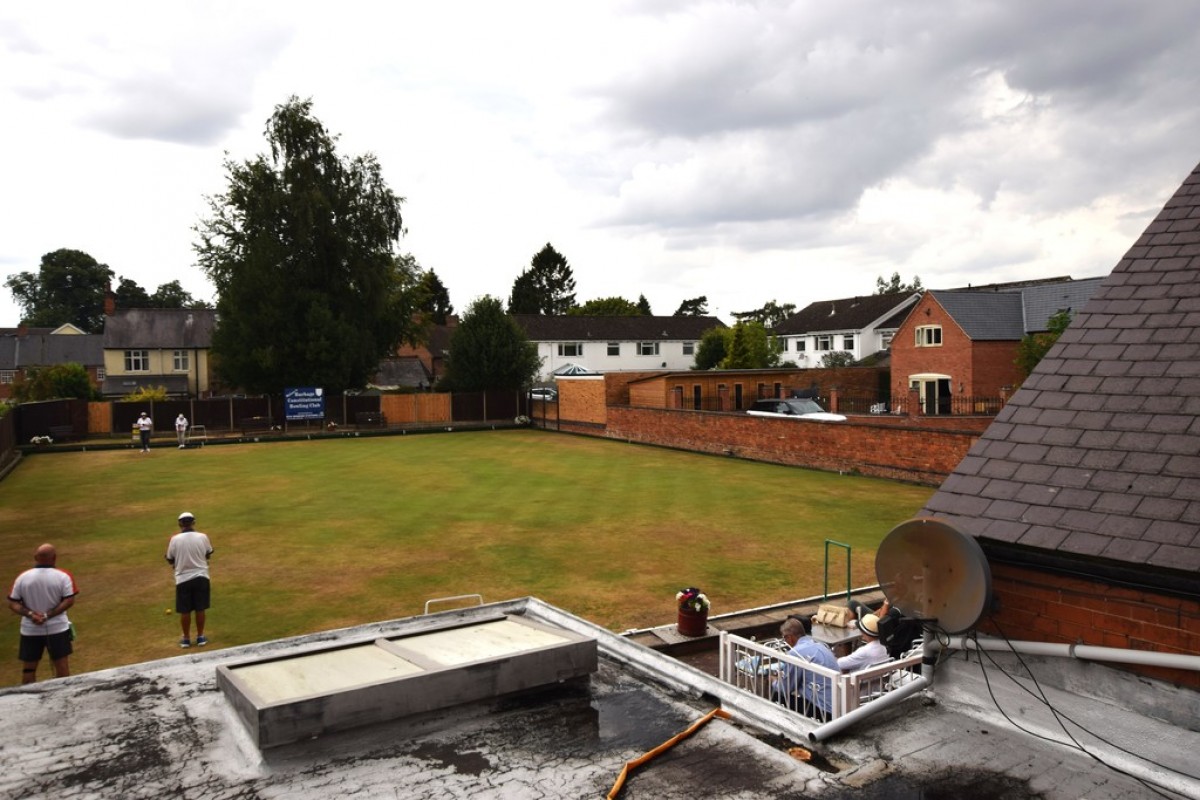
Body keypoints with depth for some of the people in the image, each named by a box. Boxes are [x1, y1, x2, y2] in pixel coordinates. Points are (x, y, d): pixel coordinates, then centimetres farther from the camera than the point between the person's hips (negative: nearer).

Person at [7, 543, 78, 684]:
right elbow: (69, 601, -15)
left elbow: (13, 603, -5)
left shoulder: (22, 577, -4)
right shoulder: (63, 576, -11)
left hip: (30, 630, 2)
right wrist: (48, 615, -14)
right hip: (57, 628, -2)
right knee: (62, 666, 9)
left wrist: (30, 614, -12)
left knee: (28, 668, 15)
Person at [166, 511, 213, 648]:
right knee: (200, 609, 12)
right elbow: (209, 555, 7)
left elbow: (170, 560, 0)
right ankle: (200, 637, 21)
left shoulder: (175, 539, -11)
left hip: (183, 579, -1)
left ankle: (186, 639, 22)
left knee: (185, 611, 11)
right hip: (201, 577, 1)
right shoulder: (202, 537, -8)